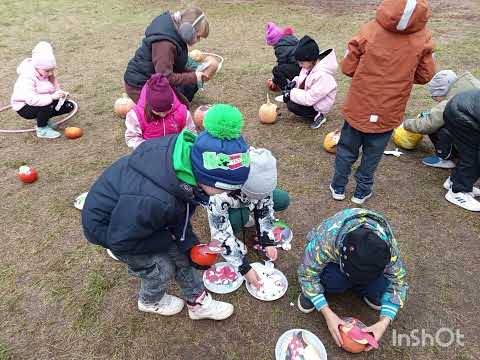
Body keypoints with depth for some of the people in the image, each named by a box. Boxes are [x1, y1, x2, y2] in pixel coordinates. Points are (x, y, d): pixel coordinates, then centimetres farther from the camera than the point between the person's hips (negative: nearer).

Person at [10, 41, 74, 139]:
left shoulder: (47, 73, -6)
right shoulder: (28, 77, -28)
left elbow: (55, 86, 2)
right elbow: (31, 99, -39)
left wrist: (61, 93, -22)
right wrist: (51, 97, -48)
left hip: (41, 102, 8)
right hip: (24, 108, -8)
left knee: (69, 106, -5)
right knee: (49, 105, -37)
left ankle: (43, 118, 11)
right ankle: (42, 129, -13)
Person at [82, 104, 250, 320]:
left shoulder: (188, 151, -26)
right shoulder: (153, 201, -47)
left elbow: (179, 209, -8)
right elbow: (120, 241, -26)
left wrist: (189, 242, -11)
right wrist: (168, 239, -18)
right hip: (108, 227, -6)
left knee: (181, 254, 11)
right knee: (161, 269, 7)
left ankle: (198, 303, 33)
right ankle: (150, 302, 41)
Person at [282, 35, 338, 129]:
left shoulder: (322, 76, -34)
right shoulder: (311, 64, -8)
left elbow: (310, 98, -33)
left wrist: (291, 94, -28)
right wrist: (295, 82, -9)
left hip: (318, 104, -9)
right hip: (308, 95, 9)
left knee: (291, 106, -21)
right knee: (287, 95, -1)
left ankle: (318, 115, -7)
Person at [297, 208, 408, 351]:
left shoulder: (388, 245, -33)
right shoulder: (326, 238, -42)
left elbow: (398, 282, -18)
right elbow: (307, 273, -29)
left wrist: (384, 322, -28)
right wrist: (328, 314, -32)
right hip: (332, 259, -2)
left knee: (380, 285, -28)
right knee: (335, 280, -35)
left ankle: (365, 290, 6)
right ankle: (311, 291, -3)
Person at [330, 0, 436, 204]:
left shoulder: (369, 32, -16)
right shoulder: (424, 39, -11)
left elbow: (347, 68, -9)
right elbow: (425, 76, -1)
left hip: (359, 107, -1)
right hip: (389, 113, 1)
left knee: (347, 149, 17)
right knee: (373, 153, 18)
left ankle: (338, 187, 31)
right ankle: (362, 191, 31)